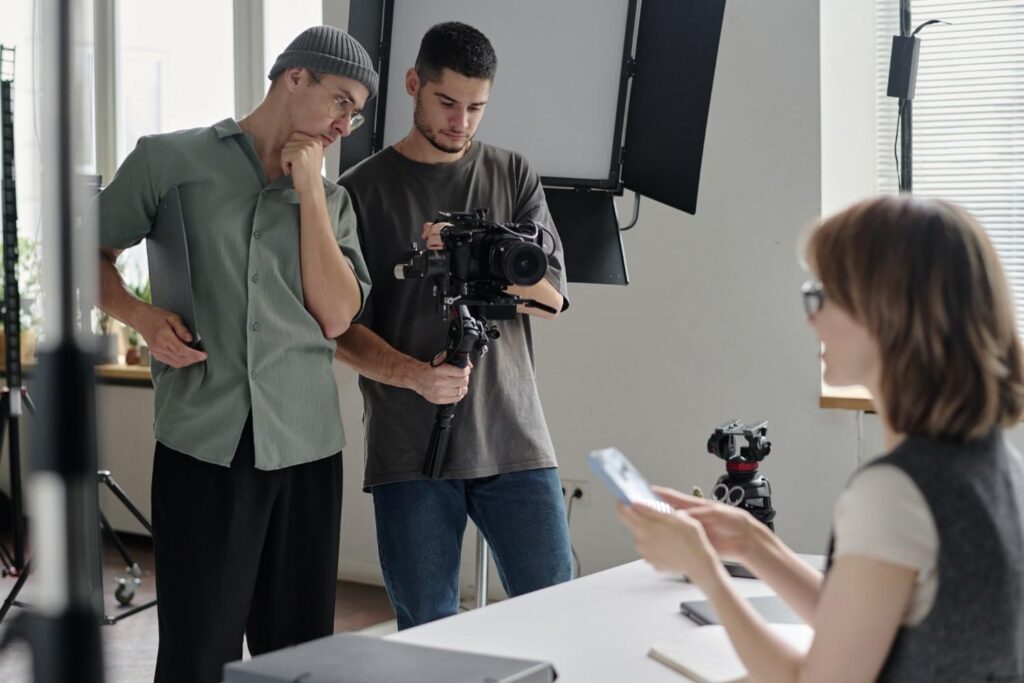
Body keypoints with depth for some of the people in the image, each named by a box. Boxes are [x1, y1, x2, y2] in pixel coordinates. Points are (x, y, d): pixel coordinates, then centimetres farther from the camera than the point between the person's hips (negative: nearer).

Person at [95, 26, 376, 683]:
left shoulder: (332, 199, 14)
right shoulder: (170, 160, 5)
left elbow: (337, 314, 1)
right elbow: (92, 255, 11)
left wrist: (309, 192, -1)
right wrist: (141, 316, -8)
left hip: (306, 444, 3)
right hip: (204, 443, -3)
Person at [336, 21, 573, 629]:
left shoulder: (514, 177, 11)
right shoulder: (364, 190, 4)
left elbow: (550, 293, 1)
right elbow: (344, 329, 0)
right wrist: (416, 375, -18)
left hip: (514, 439, 2)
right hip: (409, 448, -1)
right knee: (427, 632, 4)